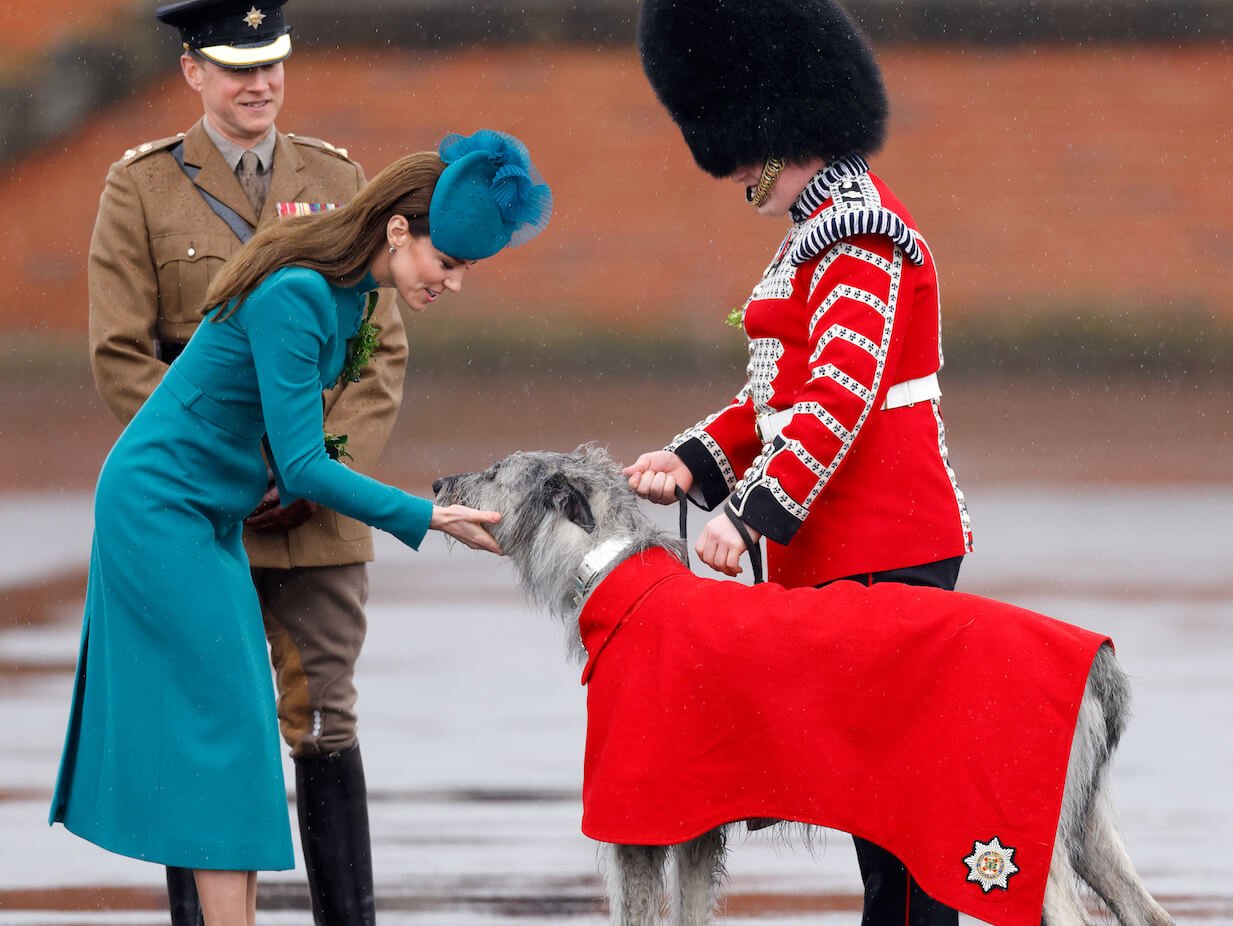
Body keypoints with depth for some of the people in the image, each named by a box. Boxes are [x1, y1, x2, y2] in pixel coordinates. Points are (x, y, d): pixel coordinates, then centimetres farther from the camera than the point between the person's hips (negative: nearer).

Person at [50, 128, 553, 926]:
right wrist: (428, 518, -24)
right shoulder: (294, 297, -25)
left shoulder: (345, 289, 3)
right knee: (225, 722, -11)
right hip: (160, 507, -9)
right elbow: (303, 469, -26)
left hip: (209, 517, 9)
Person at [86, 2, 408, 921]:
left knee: (327, 727, 4)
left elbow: (383, 348, 6)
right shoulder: (140, 190, 1)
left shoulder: (337, 181, 8)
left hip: (321, 512, 2)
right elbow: (122, 356, -3)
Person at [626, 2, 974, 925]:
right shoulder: (825, 226, 17)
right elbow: (789, 387, 22)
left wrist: (750, 513, -24)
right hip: (841, 546, 10)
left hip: (883, 549, -10)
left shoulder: (858, 236, -15)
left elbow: (840, 397, -23)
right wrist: (692, 463, 10)